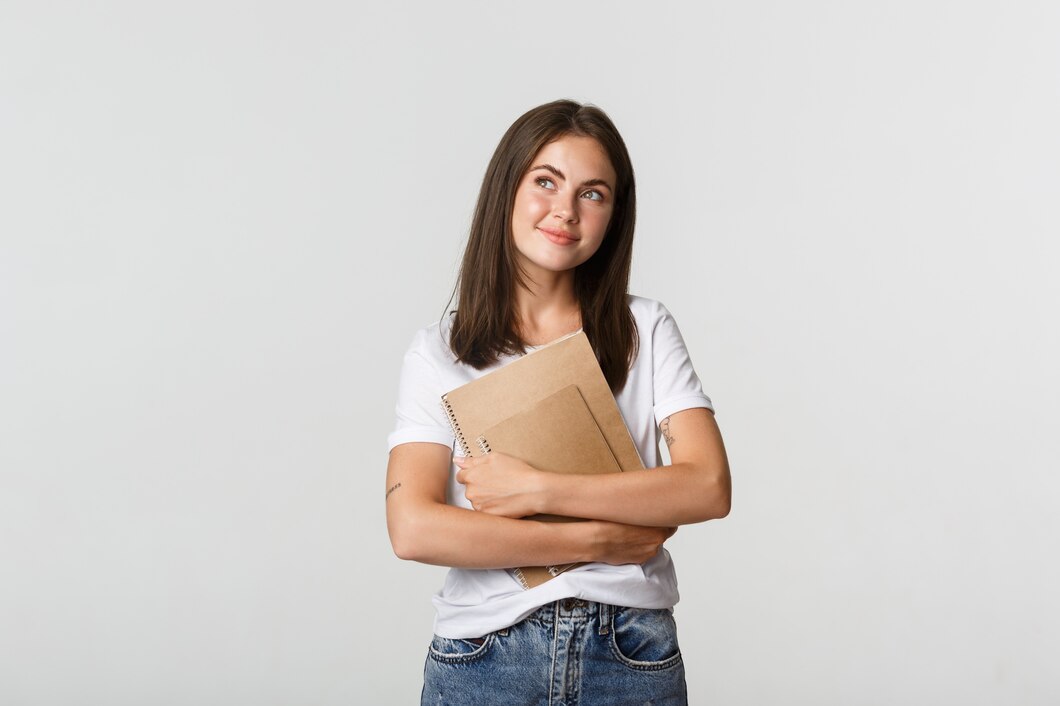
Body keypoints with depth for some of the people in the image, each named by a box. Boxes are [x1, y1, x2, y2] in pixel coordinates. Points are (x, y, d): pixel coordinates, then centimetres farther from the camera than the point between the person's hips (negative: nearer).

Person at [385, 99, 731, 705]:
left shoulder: (646, 331, 2)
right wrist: (600, 541, -14)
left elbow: (709, 487, -10)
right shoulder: (441, 351, -1)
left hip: (631, 656, 1)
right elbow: (413, 529, -13)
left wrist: (536, 490, -16)